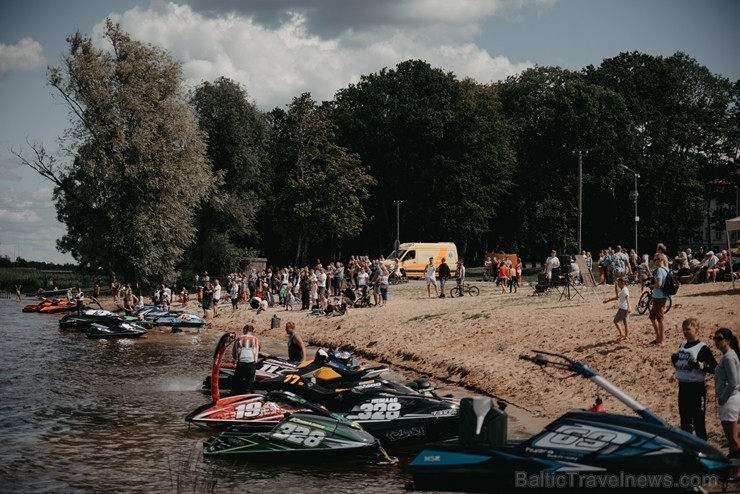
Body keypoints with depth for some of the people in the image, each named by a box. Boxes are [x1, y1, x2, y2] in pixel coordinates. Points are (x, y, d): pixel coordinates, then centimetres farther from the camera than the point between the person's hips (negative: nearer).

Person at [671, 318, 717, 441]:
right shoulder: (682, 346, 10)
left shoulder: (702, 348, -12)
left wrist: (700, 365, -27)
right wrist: (674, 360, 1)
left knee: (698, 421, -1)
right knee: (685, 421, 16)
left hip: (697, 388, -7)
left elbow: (715, 368, -15)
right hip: (683, 387, 7)